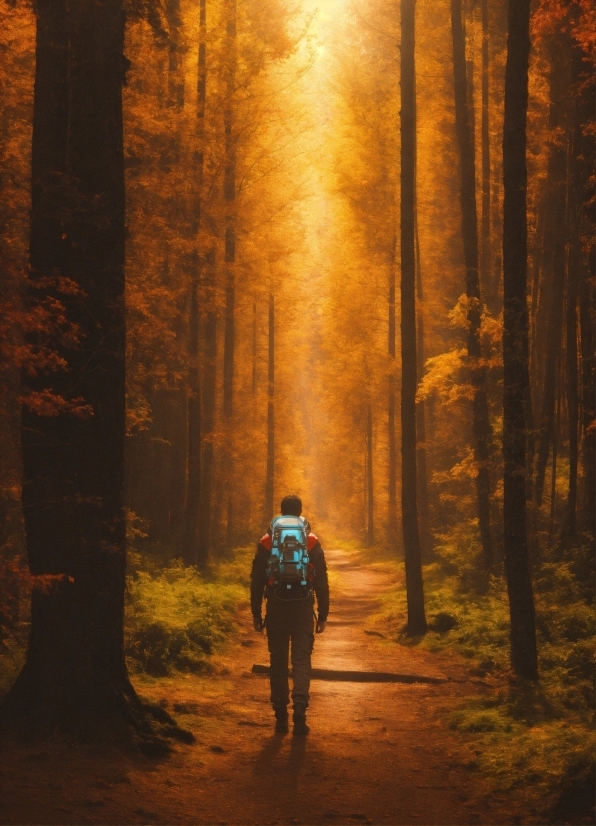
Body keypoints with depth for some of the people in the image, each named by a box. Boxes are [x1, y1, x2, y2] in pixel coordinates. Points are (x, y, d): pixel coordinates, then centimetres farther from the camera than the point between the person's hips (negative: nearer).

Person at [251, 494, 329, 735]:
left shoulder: (266, 543, 2)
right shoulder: (312, 542, 1)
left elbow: (256, 581, 3)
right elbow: (321, 582, 1)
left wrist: (256, 613, 10)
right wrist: (323, 614, 7)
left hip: (276, 609, 1)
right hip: (303, 608, -1)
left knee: (278, 662, 9)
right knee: (301, 661, 1)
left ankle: (281, 717, 10)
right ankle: (300, 711, -15)